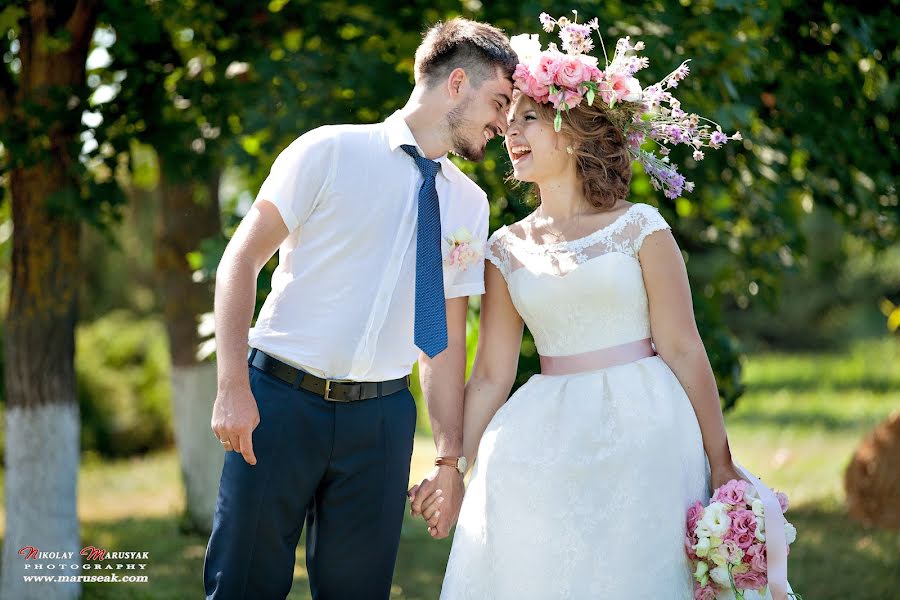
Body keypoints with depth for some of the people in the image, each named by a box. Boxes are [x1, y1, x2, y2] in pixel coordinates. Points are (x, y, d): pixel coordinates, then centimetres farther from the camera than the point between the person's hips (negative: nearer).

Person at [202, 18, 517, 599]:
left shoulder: (469, 205, 10)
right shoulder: (330, 152, -4)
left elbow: (448, 338, 13)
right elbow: (241, 261, -6)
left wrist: (451, 456, 8)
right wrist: (234, 388, -15)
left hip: (381, 415, 4)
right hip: (281, 398, -4)